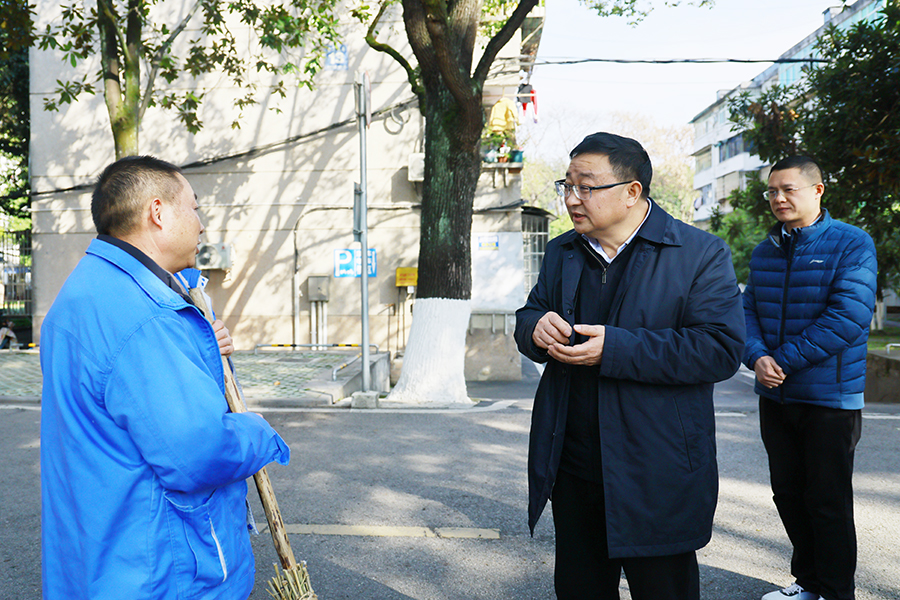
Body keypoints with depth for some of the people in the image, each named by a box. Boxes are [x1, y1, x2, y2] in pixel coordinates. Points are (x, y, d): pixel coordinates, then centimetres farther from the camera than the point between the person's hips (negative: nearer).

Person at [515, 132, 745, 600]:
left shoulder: (701, 254, -9)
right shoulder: (561, 253, 10)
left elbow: (721, 349, -18)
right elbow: (528, 318, 14)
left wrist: (615, 348, -24)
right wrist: (536, 329, -12)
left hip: (657, 480, -5)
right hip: (572, 470, 5)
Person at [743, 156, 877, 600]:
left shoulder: (852, 244, -8)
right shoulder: (764, 252, 10)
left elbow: (849, 317, -18)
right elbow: (749, 310, 8)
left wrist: (783, 360, -19)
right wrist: (757, 356, -13)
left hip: (829, 397, -5)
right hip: (775, 396, 6)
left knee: (829, 502, 3)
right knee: (788, 493, 14)